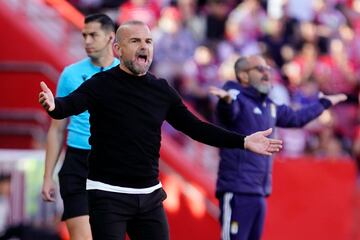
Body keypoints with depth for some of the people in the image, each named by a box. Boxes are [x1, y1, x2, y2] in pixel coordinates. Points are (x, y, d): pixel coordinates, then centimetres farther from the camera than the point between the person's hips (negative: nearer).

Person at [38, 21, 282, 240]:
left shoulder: (162, 91, 7)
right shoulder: (102, 84, -8)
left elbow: (195, 127, 12)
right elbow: (70, 104, -24)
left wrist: (243, 142, 7)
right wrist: (54, 105, -49)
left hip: (150, 195, 5)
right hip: (108, 194, -5)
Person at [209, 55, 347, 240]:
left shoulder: (268, 106, 18)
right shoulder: (238, 99, -8)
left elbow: (295, 118, 35)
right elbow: (230, 111, -32)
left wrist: (324, 102, 48)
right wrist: (227, 99, -56)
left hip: (259, 193, 9)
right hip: (237, 193, -9)